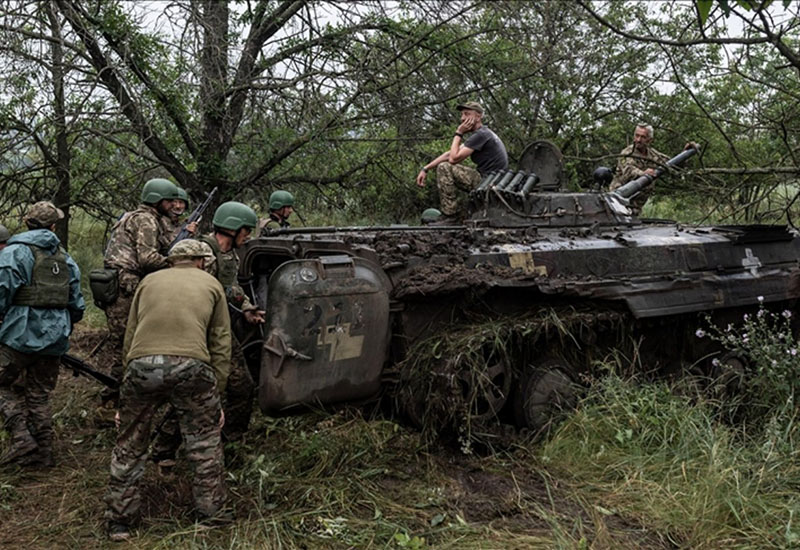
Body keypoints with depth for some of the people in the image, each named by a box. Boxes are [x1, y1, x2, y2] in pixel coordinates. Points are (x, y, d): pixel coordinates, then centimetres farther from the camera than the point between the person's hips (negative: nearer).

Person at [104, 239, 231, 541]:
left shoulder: (149, 280, 26)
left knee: (130, 447, 18)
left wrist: (128, 378, 29)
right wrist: (217, 396, 20)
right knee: (205, 445, 16)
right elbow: (221, 346, 17)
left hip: (141, 363, 2)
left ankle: (119, 522, 27)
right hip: (191, 366, -2)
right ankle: (211, 514, 25)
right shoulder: (211, 284, 21)